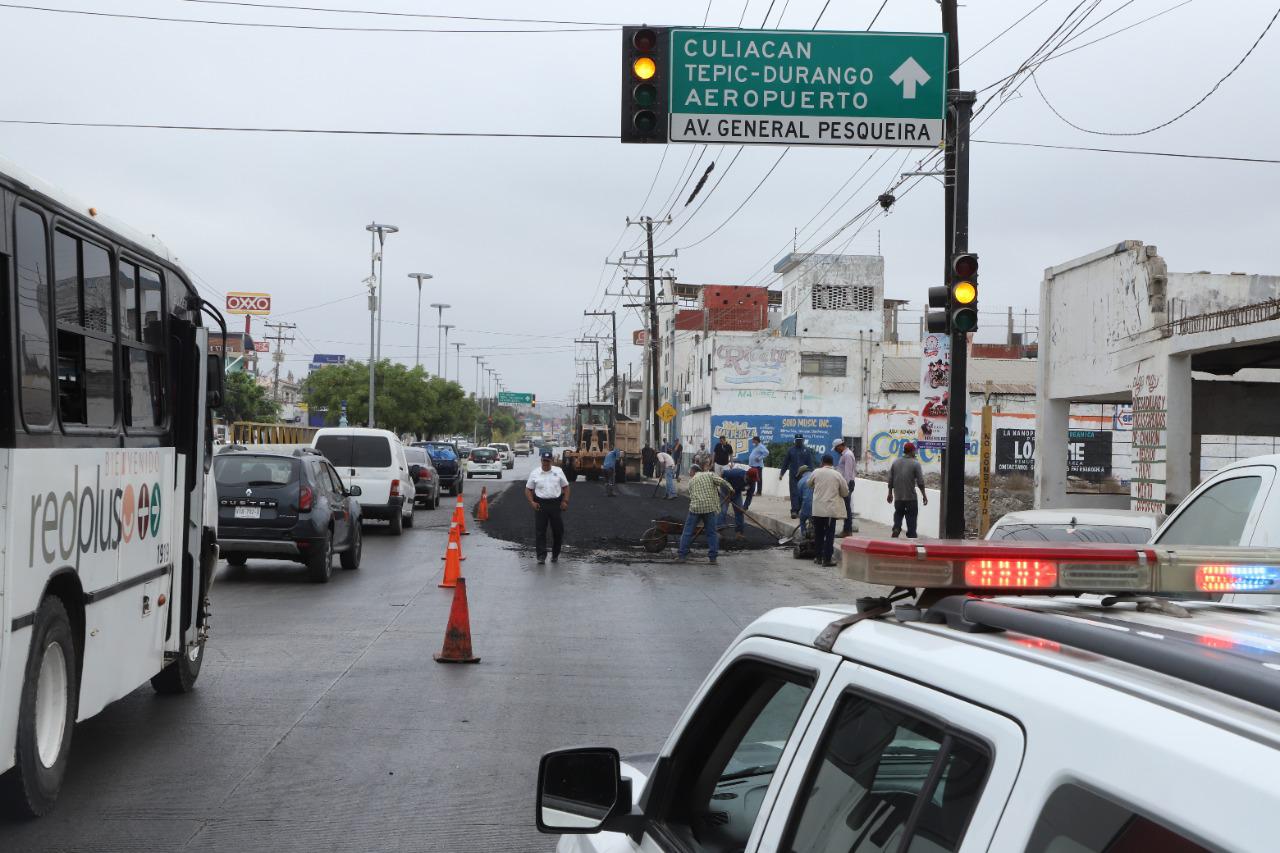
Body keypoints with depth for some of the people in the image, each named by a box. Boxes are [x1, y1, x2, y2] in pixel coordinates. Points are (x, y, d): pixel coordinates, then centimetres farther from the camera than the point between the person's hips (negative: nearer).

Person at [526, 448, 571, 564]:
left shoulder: (558, 471, 5)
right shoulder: (534, 473, 2)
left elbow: (566, 487, 10)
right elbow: (528, 489, 8)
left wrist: (565, 501, -2)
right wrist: (532, 502, -6)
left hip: (556, 504, 1)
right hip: (540, 504, -1)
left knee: (558, 530, 7)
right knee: (540, 531, -5)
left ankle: (555, 555, 24)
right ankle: (541, 557, -4)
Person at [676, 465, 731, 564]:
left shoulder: (691, 481, 19)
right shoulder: (709, 474, 11)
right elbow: (721, 481, -6)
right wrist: (730, 488, 7)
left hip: (695, 507, 1)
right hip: (710, 507, -1)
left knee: (687, 532, 8)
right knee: (712, 533, 7)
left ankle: (682, 555, 8)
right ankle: (712, 557, 5)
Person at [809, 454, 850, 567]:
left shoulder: (816, 472, -1)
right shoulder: (837, 475, -4)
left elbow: (809, 485, 16)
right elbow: (845, 492, 3)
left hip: (817, 509, 2)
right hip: (831, 509, -2)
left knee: (818, 533, 13)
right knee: (829, 534, 2)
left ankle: (819, 557, 20)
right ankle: (827, 559, -1)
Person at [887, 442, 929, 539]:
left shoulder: (895, 462, 5)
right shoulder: (915, 463, -8)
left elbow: (890, 480, 8)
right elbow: (920, 482, -9)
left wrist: (890, 493, 18)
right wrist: (924, 496, -1)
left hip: (898, 497, 4)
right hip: (911, 497, -4)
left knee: (898, 513, 17)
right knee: (911, 516, 4)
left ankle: (896, 528, -5)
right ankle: (911, 536, 3)